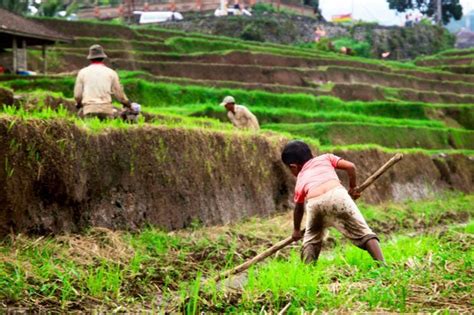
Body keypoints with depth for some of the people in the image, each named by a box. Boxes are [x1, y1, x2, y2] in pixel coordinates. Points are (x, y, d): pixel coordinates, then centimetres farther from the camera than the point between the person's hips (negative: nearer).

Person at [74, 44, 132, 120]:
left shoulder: (82, 72, 10)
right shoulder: (111, 72, 9)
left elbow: (77, 95, 11)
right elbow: (119, 94, 14)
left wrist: (79, 105, 33)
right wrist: (128, 104, 32)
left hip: (89, 109, 0)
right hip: (106, 110, 0)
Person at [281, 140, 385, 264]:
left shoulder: (300, 180, 33)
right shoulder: (325, 158, 33)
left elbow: (298, 209, 40)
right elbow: (350, 167, 20)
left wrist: (297, 230, 54)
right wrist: (353, 188, 34)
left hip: (314, 203, 1)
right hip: (337, 195, -1)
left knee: (311, 239, 27)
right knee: (363, 232, 2)